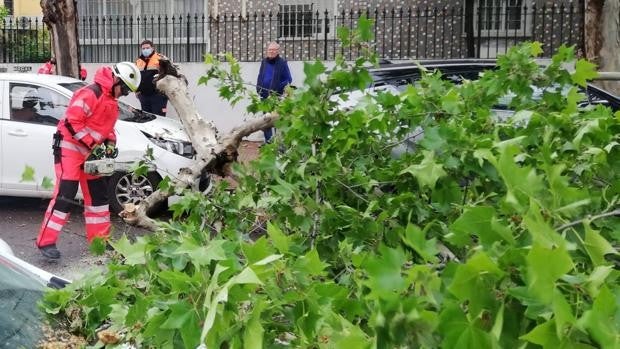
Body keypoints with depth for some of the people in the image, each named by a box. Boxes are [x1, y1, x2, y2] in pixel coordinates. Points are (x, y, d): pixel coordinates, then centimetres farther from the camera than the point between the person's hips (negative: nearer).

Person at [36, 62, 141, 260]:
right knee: (64, 195, -13)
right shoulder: (90, 94, -21)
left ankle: (99, 239, 19)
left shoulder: (112, 102, 11)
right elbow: (71, 122, -24)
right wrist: (92, 144, -23)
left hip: (89, 152, 10)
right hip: (70, 147, -10)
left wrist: (110, 143, 2)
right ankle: (46, 242, -9)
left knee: (98, 194, 10)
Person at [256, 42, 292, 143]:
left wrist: (279, 87, -18)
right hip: (264, 96, 6)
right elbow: (260, 77, 20)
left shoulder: (282, 63, -6)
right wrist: (258, 88, 5)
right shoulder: (264, 62, 11)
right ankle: (268, 140, 22)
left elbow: (288, 80, -6)